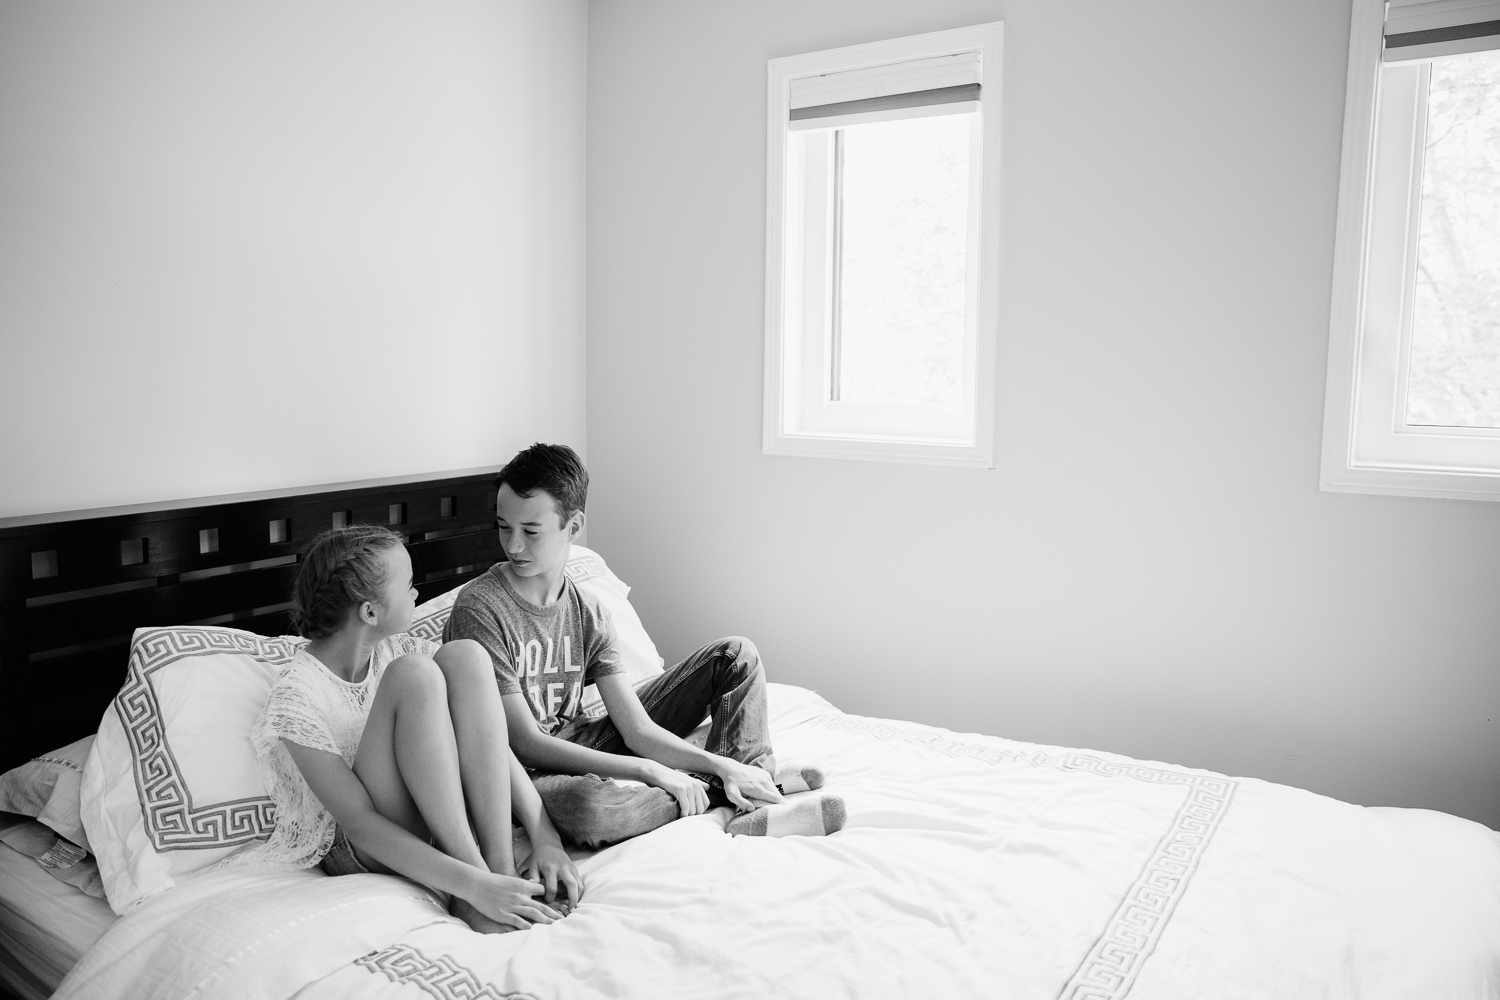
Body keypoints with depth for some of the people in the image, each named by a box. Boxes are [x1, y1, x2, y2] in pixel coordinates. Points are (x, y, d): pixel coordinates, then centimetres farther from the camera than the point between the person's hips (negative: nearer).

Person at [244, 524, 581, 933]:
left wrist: (546, 839, -18)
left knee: (464, 656, -19)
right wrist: (473, 884, -35)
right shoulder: (296, 696, -19)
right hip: (353, 850, -6)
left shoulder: (400, 650, 0)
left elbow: (492, 743, -5)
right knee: (414, 674, -28)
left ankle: (502, 867, -22)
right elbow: (360, 822, -26)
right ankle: (478, 874, -25)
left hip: (440, 822, 6)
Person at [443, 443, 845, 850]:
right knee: (585, 807, -45)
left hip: (583, 745, 6)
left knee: (736, 656, 4)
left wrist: (720, 765, -21)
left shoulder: (587, 613, -2)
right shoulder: (479, 610, -19)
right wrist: (650, 770, -25)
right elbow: (526, 743, -22)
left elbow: (637, 730, -5)